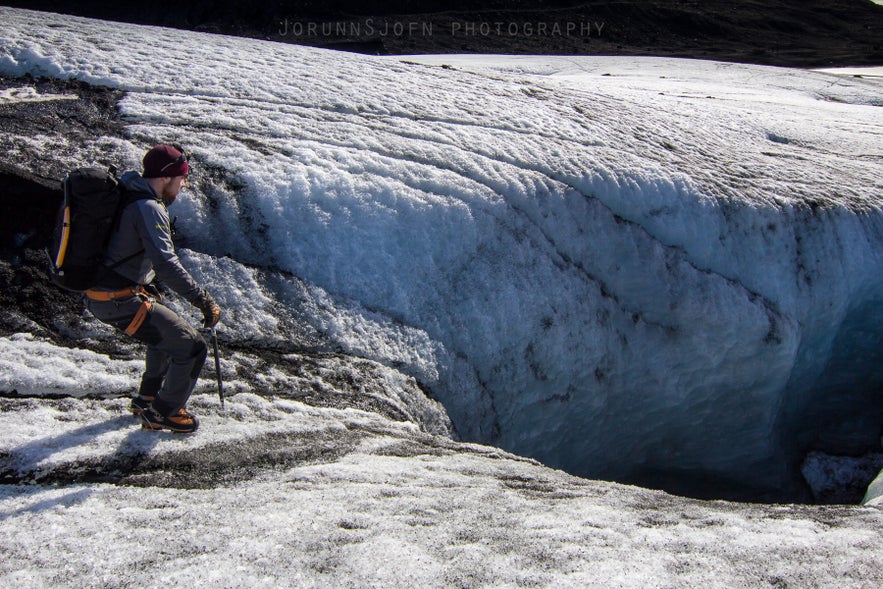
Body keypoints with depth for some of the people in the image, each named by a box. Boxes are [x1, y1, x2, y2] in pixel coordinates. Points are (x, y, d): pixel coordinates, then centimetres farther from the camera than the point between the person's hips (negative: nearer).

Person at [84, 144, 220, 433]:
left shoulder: (128, 196, 11)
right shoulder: (148, 208, -21)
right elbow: (165, 265, -31)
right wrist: (203, 300, -27)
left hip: (98, 295, 11)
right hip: (120, 301, -11)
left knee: (167, 332, 32)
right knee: (192, 347, -6)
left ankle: (146, 398, 42)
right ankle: (162, 414, 10)